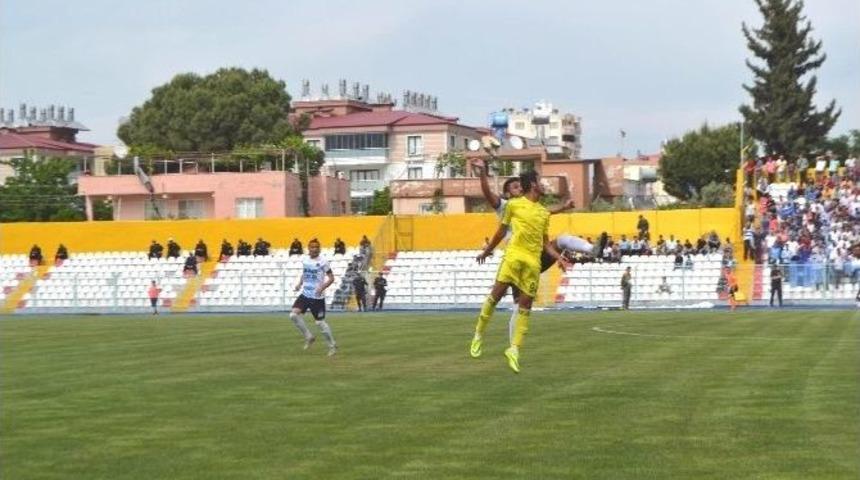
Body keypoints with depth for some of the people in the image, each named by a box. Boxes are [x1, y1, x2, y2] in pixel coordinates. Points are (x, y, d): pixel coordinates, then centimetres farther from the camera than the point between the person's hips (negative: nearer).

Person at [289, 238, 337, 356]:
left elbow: (331, 278, -8)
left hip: (317, 297, -5)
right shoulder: (304, 260, 5)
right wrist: (300, 284, 6)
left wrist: (322, 287, -23)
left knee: (320, 322, -2)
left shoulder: (323, 262, -10)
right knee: (293, 314, -13)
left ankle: (332, 346, 16)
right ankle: (309, 337, 4)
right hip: (305, 294, 5)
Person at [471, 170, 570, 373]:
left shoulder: (544, 212, 18)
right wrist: (487, 251, 22)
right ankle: (479, 335, 7)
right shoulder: (514, 204, 6)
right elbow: (502, 231, 16)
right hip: (514, 255, -4)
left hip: (533, 261, 4)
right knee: (497, 293, -11)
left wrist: (558, 257, 5)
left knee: (526, 305, -1)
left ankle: (514, 349, 3)